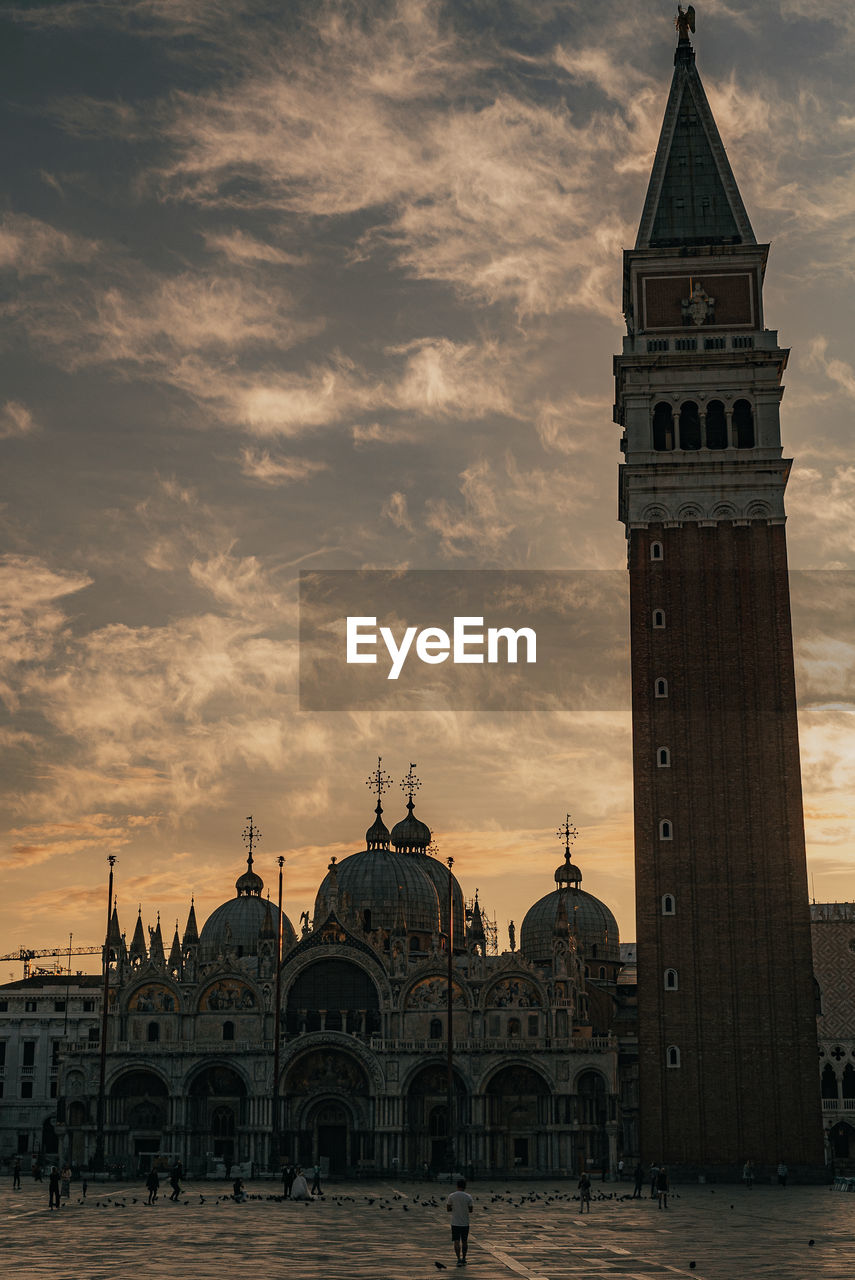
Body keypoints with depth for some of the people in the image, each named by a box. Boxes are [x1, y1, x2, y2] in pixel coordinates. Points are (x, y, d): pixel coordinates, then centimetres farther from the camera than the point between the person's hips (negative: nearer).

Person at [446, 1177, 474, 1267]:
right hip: (465, 1223, 1)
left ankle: (459, 1259, -12)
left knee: (456, 1241, 0)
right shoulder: (468, 1197, -7)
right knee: (464, 1241, 15)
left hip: (455, 1223, -1)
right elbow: (471, 1210, -2)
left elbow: (448, 1209, -1)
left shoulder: (451, 1196, -6)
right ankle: (463, 1259, 22)